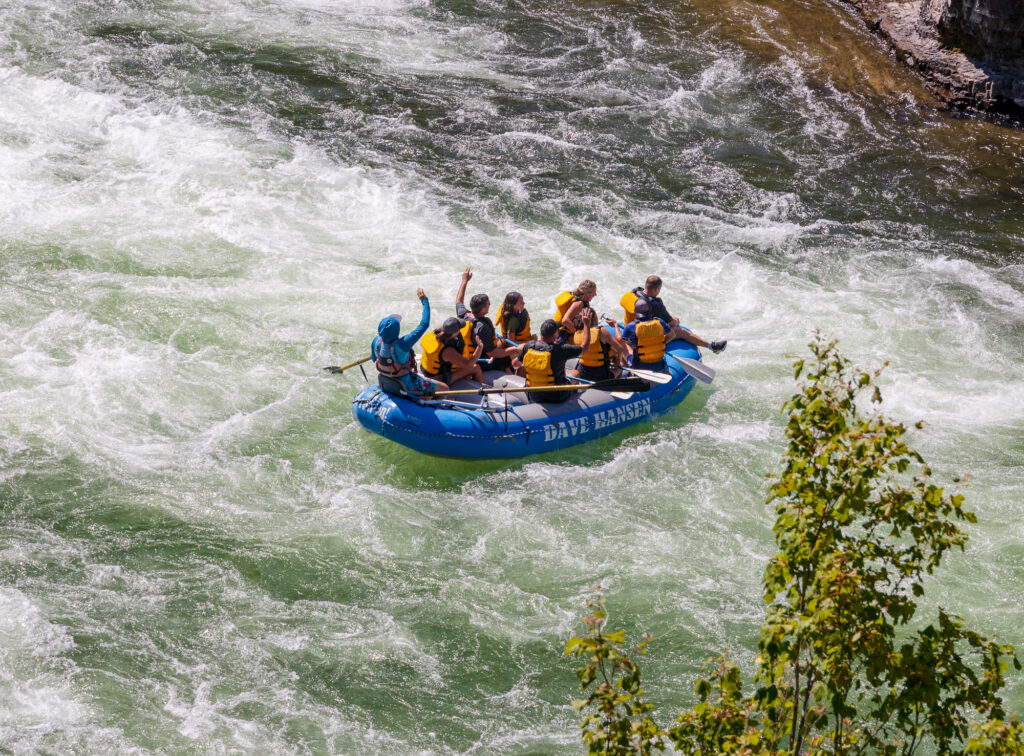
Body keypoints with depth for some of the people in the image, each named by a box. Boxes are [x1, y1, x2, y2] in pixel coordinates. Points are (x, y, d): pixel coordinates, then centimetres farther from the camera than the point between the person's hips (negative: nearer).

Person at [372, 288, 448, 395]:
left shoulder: (376, 342, -18)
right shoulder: (402, 345, -36)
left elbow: (374, 359, 4)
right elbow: (424, 324, -29)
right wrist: (424, 300, -20)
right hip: (404, 386, -7)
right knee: (444, 388, 2)